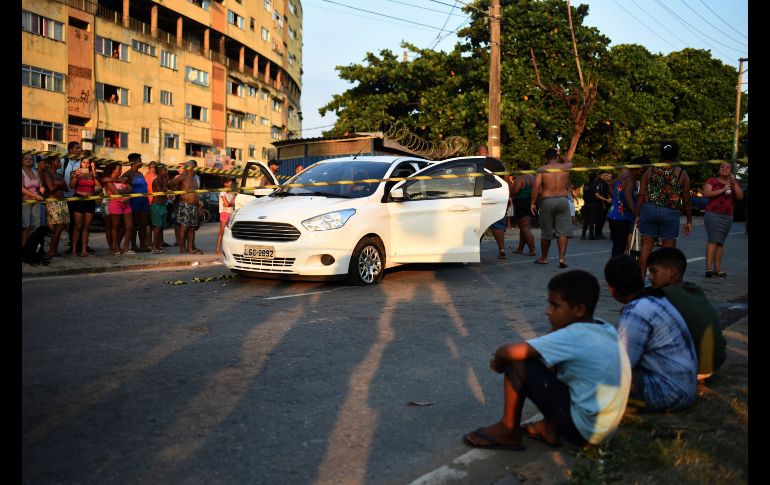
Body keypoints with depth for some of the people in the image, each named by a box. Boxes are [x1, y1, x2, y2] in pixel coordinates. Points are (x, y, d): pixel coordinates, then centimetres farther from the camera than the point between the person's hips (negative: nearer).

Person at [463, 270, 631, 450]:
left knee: (517, 364, -10)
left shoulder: (575, 336, -20)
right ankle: (550, 427, 18)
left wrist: (498, 364, -2)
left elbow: (506, 351, -21)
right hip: (603, 426, 9)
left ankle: (508, 431, 8)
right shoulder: (605, 329, 4)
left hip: (583, 428, -9)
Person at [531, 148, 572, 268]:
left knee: (546, 231, 10)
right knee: (563, 230, 1)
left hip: (547, 201, -1)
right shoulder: (565, 167, 8)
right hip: (562, 200, 1)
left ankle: (544, 257, 24)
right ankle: (562, 258, -11)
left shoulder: (542, 169, 0)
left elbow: (536, 187, -11)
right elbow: (569, 162, 34)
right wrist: (559, 154, 33)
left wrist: (532, 203, -7)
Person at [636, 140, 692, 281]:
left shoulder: (650, 171, 6)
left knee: (646, 247, 5)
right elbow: (686, 202, 1)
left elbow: (641, 195, 2)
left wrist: (638, 214, 8)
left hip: (648, 210, 2)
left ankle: (641, 279, 5)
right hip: (670, 214, -2)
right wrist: (689, 221, 9)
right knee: (668, 249, 5)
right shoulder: (682, 174, 1)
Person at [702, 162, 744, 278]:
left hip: (727, 216, 5)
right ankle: (708, 267, -18)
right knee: (713, 240, -14)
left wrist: (734, 183, -6)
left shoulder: (734, 184, 15)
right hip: (713, 214, -5)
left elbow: (740, 197, 3)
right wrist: (722, 190, -14)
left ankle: (717, 268, 6)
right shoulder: (712, 181, 3)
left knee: (720, 242, 5)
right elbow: (706, 193, -11)